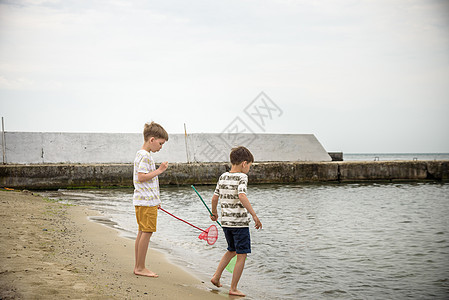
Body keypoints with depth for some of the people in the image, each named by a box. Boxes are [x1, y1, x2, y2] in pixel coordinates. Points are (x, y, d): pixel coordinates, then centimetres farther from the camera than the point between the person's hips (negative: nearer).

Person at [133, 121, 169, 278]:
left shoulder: (142, 155, 18)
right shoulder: (145, 156, -14)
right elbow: (141, 177, -22)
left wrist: (155, 200, 27)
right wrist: (159, 170, -15)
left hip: (144, 200, 11)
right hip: (146, 202, -11)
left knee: (142, 232, 12)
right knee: (146, 233, -6)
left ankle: (138, 267, 16)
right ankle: (140, 268, -1)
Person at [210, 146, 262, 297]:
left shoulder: (223, 177, 8)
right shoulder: (242, 177, -11)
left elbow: (214, 197, 12)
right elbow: (241, 196, -27)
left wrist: (214, 213, 29)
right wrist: (254, 215, -27)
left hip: (226, 221, 7)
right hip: (240, 222, -7)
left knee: (231, 251, 26)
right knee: (242, 255, 3)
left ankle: (216, 276, 20)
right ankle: (233, 289, 5)